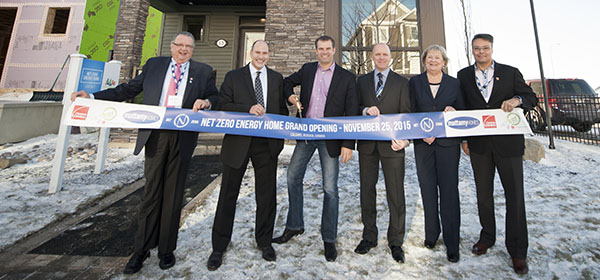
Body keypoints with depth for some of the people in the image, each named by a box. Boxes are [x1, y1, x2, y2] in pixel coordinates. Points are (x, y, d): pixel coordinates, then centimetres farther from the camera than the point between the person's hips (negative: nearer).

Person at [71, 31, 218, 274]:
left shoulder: (203, 72, 9)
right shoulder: (154, 65, 13)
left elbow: (215, 98, 10)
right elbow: (129, 89, 15)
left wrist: (206, 102, -12)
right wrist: (92, 97, 8)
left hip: (183, 138, -1)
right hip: (155, 135, 1)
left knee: (173, 195, 8)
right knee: (151, 192, 7)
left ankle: (166, 250, 23)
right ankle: (141, 250, 24)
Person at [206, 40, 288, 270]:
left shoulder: (277, 78, 12)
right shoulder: (233, 76, 6)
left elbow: (282, 108, 14)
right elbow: (223, 105, -3)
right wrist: (248, 109, -18)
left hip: (267, 143, 2)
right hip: (238, 141, -1)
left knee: (266, 195, 10)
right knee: (228, 194, 7)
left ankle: (264, 241, 31)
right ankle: (218, 247, 25)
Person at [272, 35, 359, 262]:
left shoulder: (346, 77, 0)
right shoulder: (307, 69, 10)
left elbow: (352, 113, -3)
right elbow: (287, 82, 26)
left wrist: (348, 143, -11)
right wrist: (290, 96, 2)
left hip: (330, 138, -4)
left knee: (330, 189, 1)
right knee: (293, 178, 9)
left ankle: (329, 239, 18)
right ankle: (294, 226, 29)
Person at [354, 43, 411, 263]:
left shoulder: (401, 82, 9)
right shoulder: (362, 81, 14)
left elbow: (406, 114, 1)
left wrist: (403, 138, -15)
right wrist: (366, 110, -15)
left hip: (391, 144, -1)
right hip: (367, 143, 2)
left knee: (396, 193, 3)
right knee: (367, 190, 9)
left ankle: (395, 241, 20)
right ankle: (369, 236, 25)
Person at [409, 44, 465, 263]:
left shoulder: (454, 83, 8)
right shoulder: (415, 82, 8)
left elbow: (463, 112, 12)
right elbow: (410, 111, 4)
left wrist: (453, 112, -11)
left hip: (448, 143, 0)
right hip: (423, 142, 1)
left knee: (449, 191, -1)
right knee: (427, 188, 7)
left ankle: (452, 244, 10)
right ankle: (431, 234, 25)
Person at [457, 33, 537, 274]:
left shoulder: (510, 72, 6)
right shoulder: (463, 76, 8)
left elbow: (531, 98, 5)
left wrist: (516, 99, -19)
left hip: (508, 143, -1)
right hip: (478, 144, 1)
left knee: (514, 195, 2)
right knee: (483, 193, 11)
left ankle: (517, 251, 15)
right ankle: (487, 237, 28)